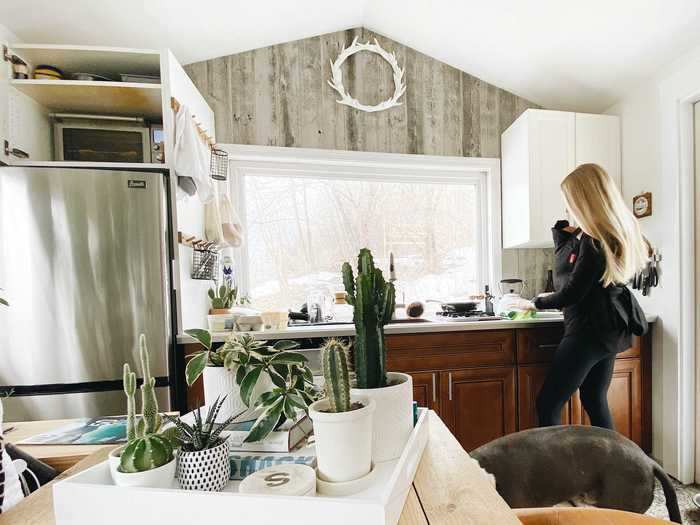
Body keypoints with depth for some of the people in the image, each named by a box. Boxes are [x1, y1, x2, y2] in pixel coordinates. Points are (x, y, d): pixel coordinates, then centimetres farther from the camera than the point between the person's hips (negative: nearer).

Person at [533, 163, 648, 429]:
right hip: (609, 330, 10)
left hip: (589, 331, -10)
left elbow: (571, 292, -19)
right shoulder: (614, 232, 10)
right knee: (594, 400, 20)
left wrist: (541, 301, -1)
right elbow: (564, 267, 14)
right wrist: (563, 231, 3)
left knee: (547, 404, -5)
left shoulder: (595, 240, -20)